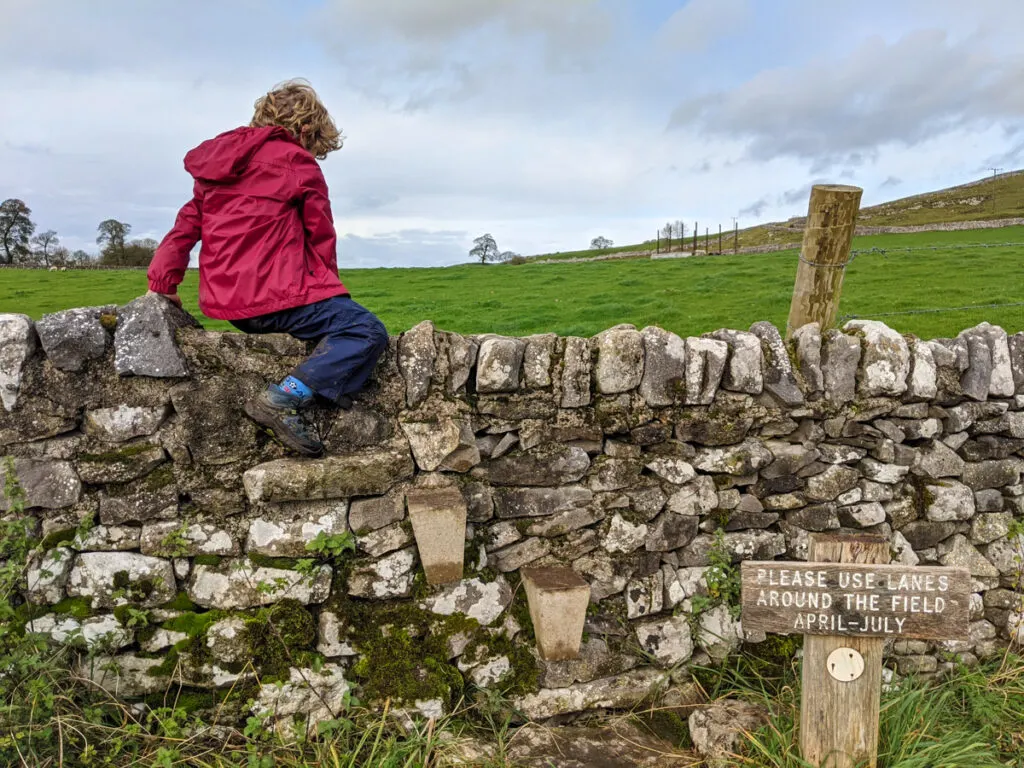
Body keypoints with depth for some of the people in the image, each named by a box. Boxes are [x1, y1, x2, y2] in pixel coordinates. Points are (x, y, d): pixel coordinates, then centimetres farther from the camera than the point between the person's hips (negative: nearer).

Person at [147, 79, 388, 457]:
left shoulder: (216, 165, 21)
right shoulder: (299, 164, 1)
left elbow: (185, 226, 19)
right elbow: (322, 239, 4)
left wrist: (162, 285, 23)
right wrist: (329, 286, 18)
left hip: (226, 301, 8)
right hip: (277, 296, -8)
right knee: (368, 330, -12)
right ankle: (284, 398, -25)